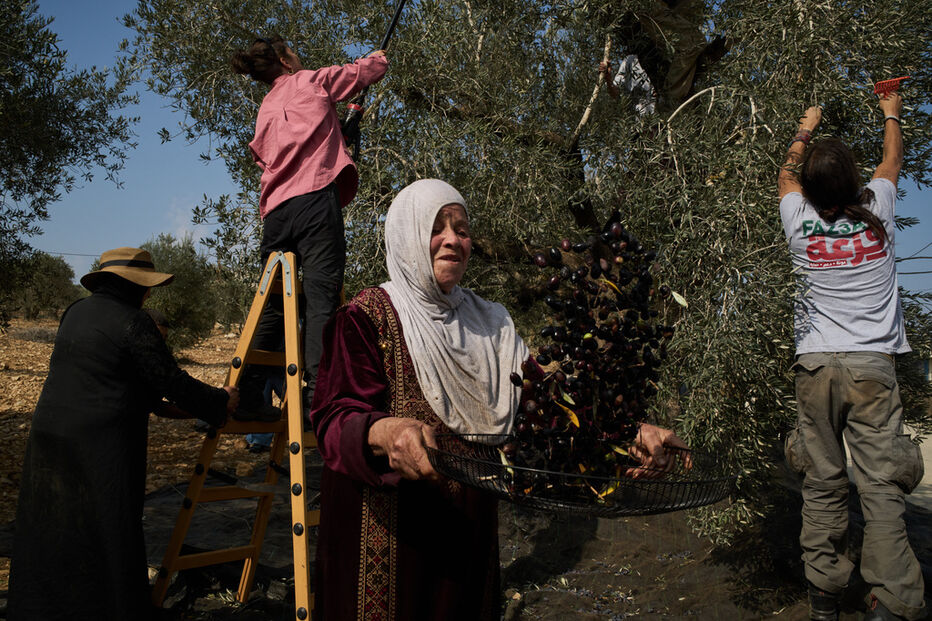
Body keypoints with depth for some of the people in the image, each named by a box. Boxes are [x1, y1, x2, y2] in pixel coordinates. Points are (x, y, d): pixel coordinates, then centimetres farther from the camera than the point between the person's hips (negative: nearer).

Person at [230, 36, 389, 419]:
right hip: (314, 196, -6)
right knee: (321, 294, -13)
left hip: (276, 209, 7)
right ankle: (318, 387, -23)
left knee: (274, 302, 6)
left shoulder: (266, 110, 29)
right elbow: (368, 71, 22)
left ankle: (250, 392, 1)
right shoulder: (310, 80, 14)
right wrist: (378, 57, 46)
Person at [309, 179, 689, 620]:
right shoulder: (367, 316, -7)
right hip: (390, 536, -5)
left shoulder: (489, 323, 10)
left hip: (470, 530, 5)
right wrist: (385, 432, -39)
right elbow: (335, 418, -16)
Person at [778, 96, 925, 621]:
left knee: (823, 483, 4)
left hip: (816, 363, 1)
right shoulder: (877, 213, 3)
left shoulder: (800, 223, 3)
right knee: (881, 483, -4)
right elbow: (893, 160, 25)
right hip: (873, 364, -1)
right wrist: (892, 115, 43)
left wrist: (805, 131, 42)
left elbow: (787, 174, 26)